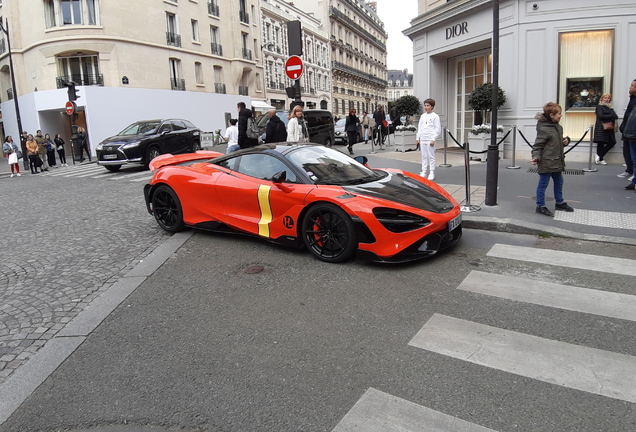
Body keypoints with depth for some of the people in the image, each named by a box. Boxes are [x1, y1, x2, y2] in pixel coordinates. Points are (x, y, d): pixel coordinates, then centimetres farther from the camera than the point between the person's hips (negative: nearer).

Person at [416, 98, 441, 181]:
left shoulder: (435, 116, -2)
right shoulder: (423, 116, 14)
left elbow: (438, 129, -5)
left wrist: (433, 139, -11)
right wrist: (417, 138, 11)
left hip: (430, 140, -5)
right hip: (422, 140, 5)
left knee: (431, 157, -2)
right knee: (424, 156, 9)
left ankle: (432, 173, 2)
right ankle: (424, 172, 14)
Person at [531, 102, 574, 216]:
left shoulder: (558, 127, 9)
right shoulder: (544, 129, -17)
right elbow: (537, 146, -16)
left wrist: (566, 140, 3)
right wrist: (536, 157, -30)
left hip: (557, 161, 9)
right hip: (546, 162, -9)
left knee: (559, 182, 20)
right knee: (543, 184, 0)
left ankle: (560, 203, 36)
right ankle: (540, 206, 9)